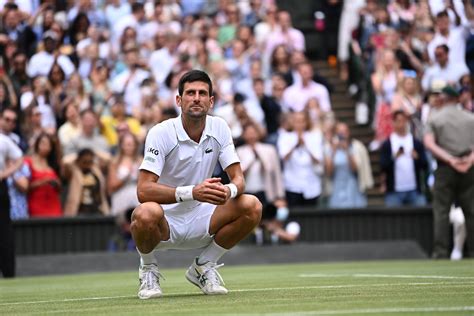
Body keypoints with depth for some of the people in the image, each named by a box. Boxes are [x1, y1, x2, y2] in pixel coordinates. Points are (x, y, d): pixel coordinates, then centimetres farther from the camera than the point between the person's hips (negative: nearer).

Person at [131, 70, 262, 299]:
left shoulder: (219, 128, -2)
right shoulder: (161, 133, -17)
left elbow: (238, 177, -3)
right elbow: (144, 190, -26)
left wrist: (230, 190, -30)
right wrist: (192, 192, -40)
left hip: (199, 220, 5)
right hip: (165, 222, -5)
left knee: (252, 207, -18)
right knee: (146, 214, -40)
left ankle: (203, 266, 3)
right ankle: (148, 269, -5)